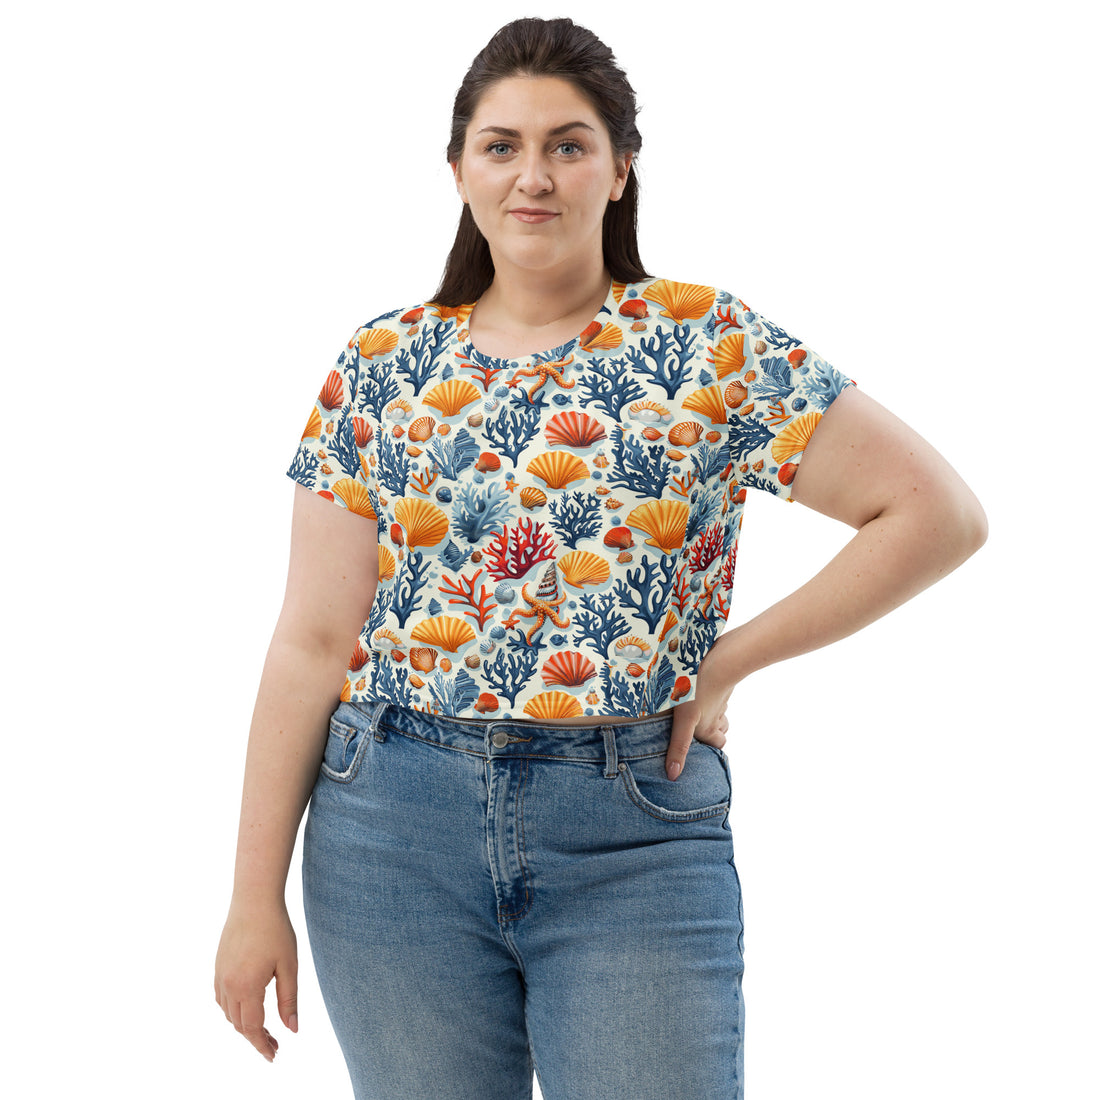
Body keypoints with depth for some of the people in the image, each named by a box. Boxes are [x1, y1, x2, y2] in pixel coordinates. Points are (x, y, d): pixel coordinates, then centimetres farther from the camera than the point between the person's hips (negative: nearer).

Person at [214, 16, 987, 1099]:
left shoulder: (709, 343, -2)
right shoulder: (383, 364, 5)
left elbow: (939, 513, -4)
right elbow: (313, 644, 2)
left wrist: (729, 658, -5)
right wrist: (256, 895, 0)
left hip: (637, 839, -2)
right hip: (395, 826, 2)